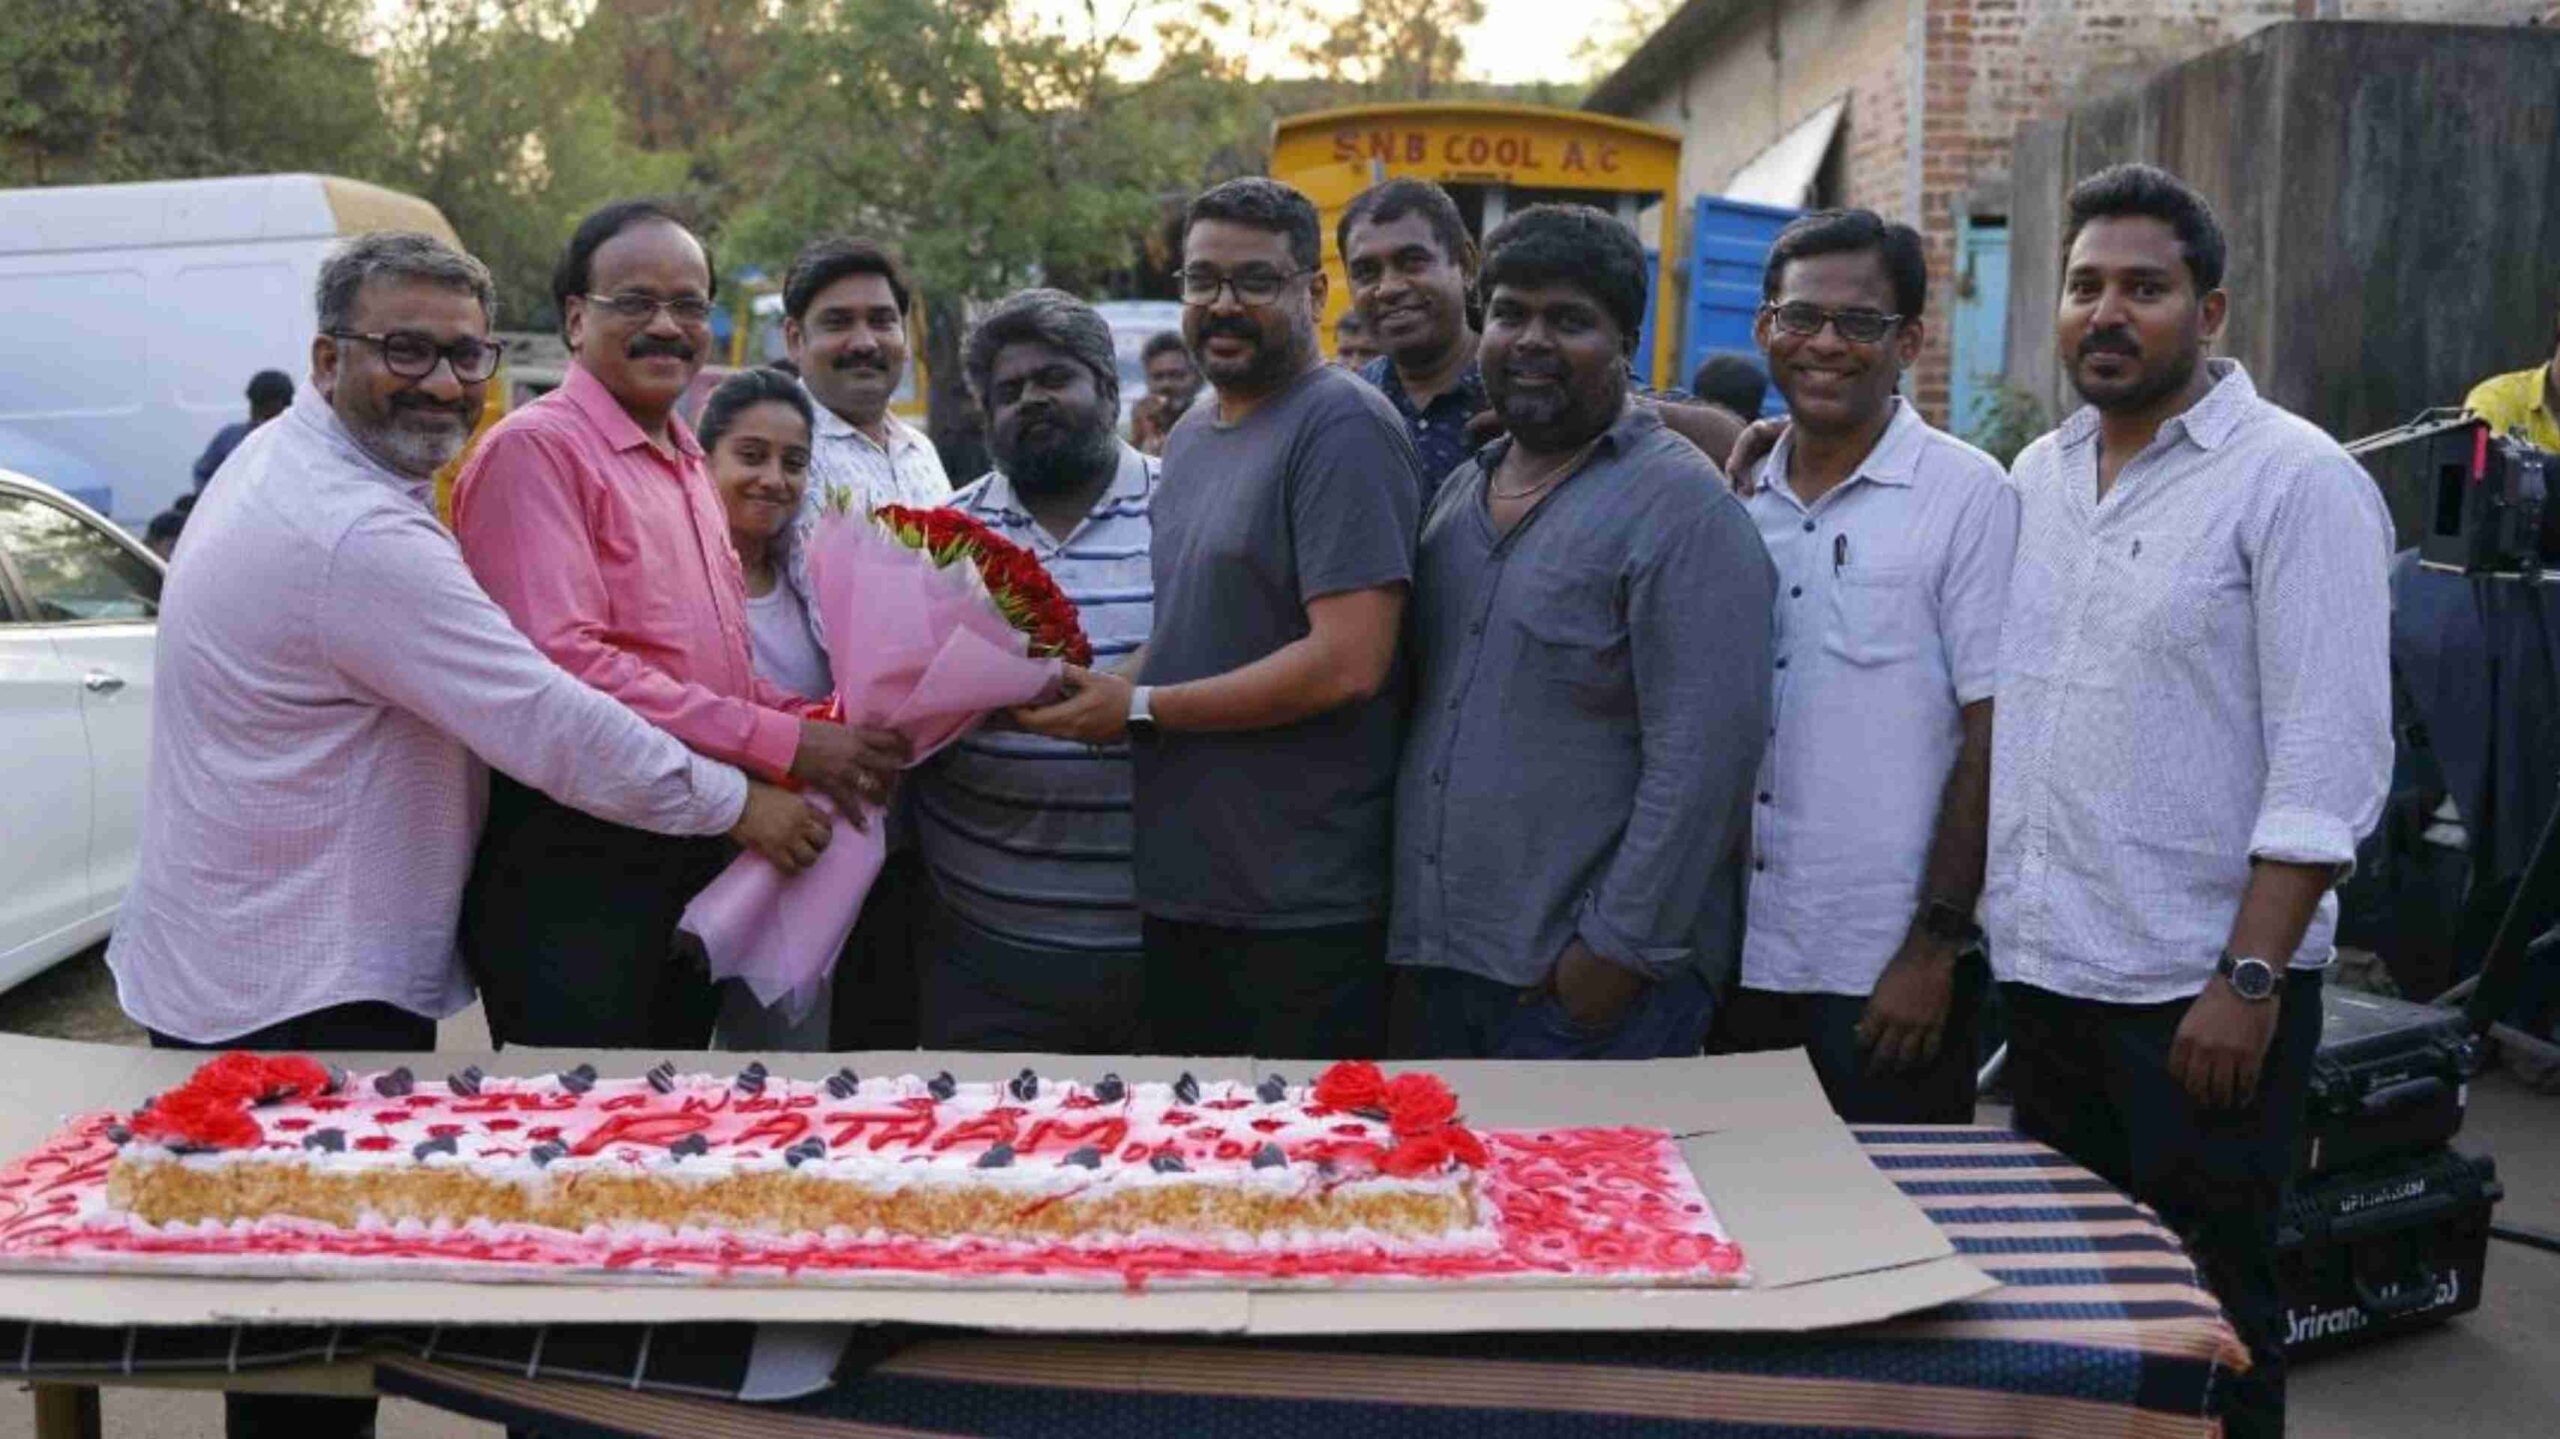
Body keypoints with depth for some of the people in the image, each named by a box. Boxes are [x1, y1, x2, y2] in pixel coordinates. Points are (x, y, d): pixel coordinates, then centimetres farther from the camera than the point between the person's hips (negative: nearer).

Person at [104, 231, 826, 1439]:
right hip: (306, 1003, -10)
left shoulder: (280, 458, 11)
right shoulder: (364, 539, -23)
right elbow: (549, 728, -24)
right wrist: (741, 806, -12)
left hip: (223, 966, 10)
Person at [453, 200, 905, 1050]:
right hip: (573, 865, -9)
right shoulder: (536, 449, -10)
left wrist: (828, 728, 2)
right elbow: (564, 663, -22)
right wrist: (782, 746, -22)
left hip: (692, 863, 9)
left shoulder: (688, 468, 18)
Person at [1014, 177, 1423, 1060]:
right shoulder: (1188, 437, 16)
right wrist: (1093, 685, 0)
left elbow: (1347, 663, -21)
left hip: (1304, 907, -8)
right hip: (1181, 887, 9)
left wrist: (1138, 710, -16)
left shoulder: (1343, 424, -13)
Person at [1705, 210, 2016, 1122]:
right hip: (1743, 957, 5)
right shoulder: (1738, 503, 10)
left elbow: (1992, 738, -10)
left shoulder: (1967, 495, -6)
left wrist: (1935, 947, -14)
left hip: (1889, 974, -5)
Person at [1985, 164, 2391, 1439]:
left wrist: (2249, 982, -19)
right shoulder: (2037, 476, 10)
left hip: (2203, 989, -6)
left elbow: (2329, 762, -15)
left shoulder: (2295, 481, -10)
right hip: (2044, 970, 6)